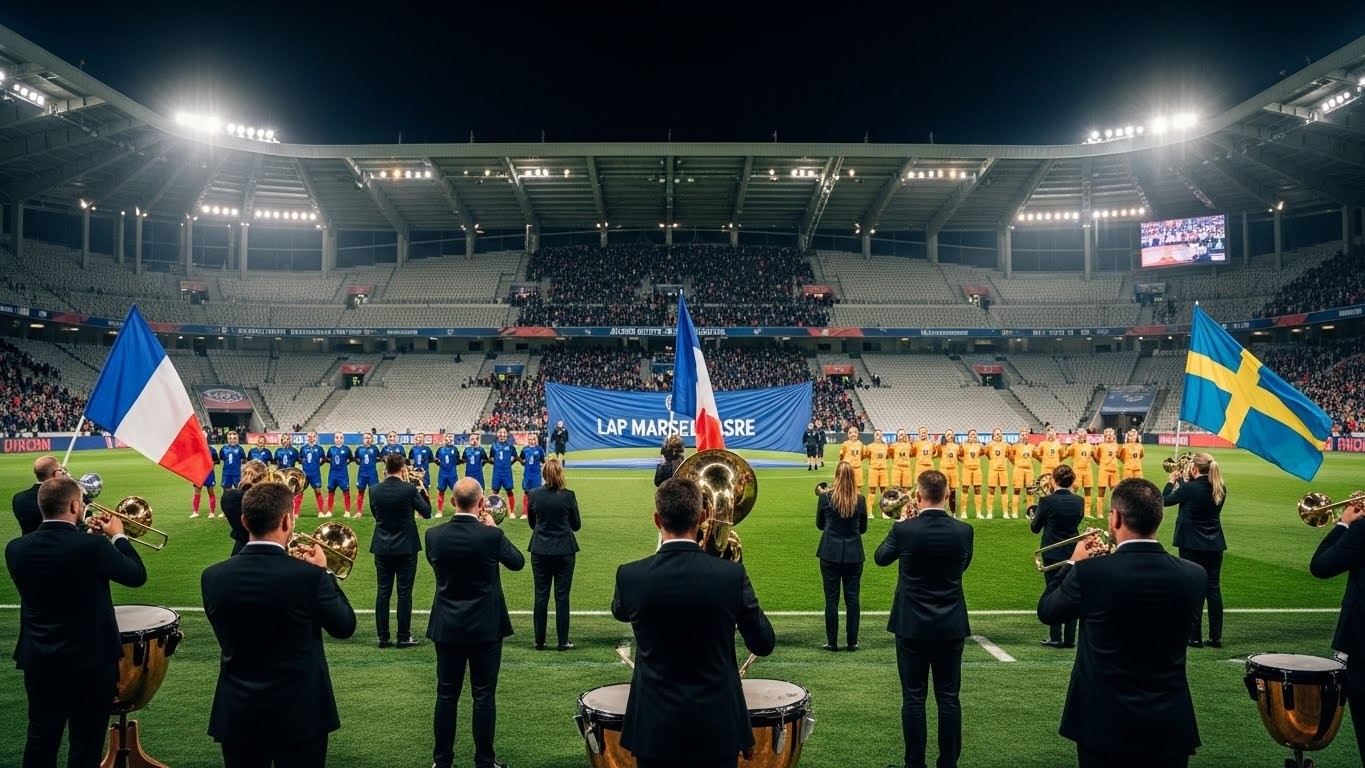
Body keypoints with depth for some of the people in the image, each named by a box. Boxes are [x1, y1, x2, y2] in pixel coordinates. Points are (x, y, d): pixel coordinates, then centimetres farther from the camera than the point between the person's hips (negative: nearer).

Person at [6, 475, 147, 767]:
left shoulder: (16, 548, -6)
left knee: (40, 739, 18)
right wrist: (118, 536, 6)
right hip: (90, 659, -5)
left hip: (38, 661, 5)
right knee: (86, 743, 7)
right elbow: (137, 576, -6)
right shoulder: (93, 546, -21)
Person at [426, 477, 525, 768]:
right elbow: (518, 562, 1)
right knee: (484, 696, 6)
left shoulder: (434, 535, -7)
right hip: (485, 627, -3)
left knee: (446, 695, 12)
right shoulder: (491, 535, -16)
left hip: (446, 626, 3)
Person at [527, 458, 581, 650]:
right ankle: (563, 641, 9)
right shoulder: (568, 496, -11)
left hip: (540, 551, 2)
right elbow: (576, 525, -1)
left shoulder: (533, 495, -4)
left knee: (541, 595, 9)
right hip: (564, 551, -2)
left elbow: (532, 523, 9)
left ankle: (539, 641, 15)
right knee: (562, 596, 5)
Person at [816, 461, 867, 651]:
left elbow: (819, 524, 5)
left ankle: (832, 642, 8)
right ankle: (852, 642, 12)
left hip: (830, 554, -1)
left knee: (831, 598, 5)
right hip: (853, 555, 1)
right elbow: (863, 528, 8)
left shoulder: (826, 498, -8)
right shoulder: (860, 500, -4)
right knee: (852, 598, 8)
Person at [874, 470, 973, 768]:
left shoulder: (904, 530, -14)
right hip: (951, 626, 2)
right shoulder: (963, 531, -8)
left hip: (912, 626, -2)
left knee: (913, 697, 6)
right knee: (949, 697, 9)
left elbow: (880, 558, 5)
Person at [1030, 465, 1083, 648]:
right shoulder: (1078, 501, -3)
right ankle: (1070, 638, 10)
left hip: (1052, 554, -3)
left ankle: (1055, 638, 4)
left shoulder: (1047, 501, -14)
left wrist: (1033, 518, 15)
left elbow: (1035, 528, -5)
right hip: (1074, 553, 3)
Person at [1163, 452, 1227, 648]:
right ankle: (1215, 637, 12)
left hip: (1192, 545, -5)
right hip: (1214, 545, 5)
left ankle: (1194, 636, 4)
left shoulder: (1189, 488, -17)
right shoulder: (1220, 490, 0)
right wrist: (1185, 482, 20)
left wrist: (1171, 482, 14)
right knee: (1213, 588, 9)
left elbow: (1165, 501, -2)